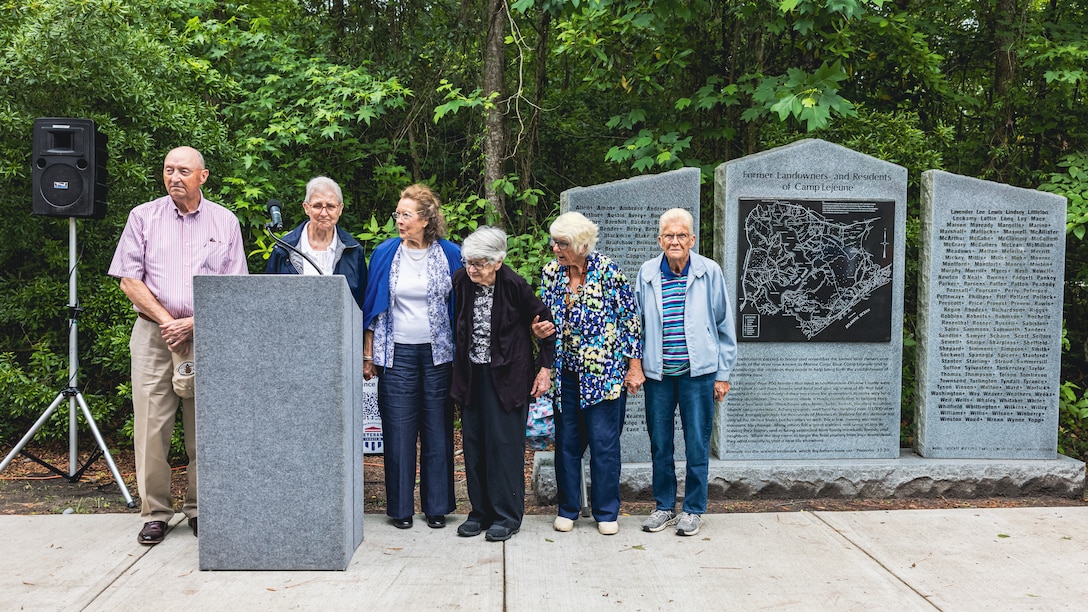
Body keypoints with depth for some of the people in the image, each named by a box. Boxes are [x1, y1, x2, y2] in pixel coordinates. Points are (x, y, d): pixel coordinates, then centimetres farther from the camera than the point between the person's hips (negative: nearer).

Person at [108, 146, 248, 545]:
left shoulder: (225, 222, 8)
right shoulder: (143, 217, 8)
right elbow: (129, 280, 4)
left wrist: (193, 322, -7)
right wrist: (166, 320, -7)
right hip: (154, 333, 0)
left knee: (204, 428, 2)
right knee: (151, 426, -2)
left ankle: (199, 509, 14)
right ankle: (155, 513, 9)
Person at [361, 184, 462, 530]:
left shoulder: (450, 255, 0)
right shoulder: (385, 254, 2)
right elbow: (372, 307, 6)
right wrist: (368, 354, 3)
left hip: (438, 353, 0)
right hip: (397, 353, 0)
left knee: (438, 430, 5)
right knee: (398, 431, 3)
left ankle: (437, 506, 17)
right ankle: (400, 507, 15)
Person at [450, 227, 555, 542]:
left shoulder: (514, 285, -16)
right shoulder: (461, 280, -4)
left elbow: (546, 322, -5)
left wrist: (545, 368, -4)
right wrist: (459, 365, 12)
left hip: (507, 374, -5)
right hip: (472, 372, 5)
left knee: (504, 441, -2)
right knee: (473, 441, 8)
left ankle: (507, 515, 10)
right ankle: (480, 511, 20)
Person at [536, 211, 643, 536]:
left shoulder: (607, 271, -10)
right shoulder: (550, 272, 3)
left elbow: (630, 318, -6)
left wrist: (634, 366, -7)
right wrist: (539, 329, -8)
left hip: (604, 372, -4)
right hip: (565, 373, 4)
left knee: (604, 443, 2)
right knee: (566, 442, 9)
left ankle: (606, 512, 17)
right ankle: (567, 509, 24)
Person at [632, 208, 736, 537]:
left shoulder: (709, 272, -2)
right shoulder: (646, 274, 3)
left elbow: (724, 325, 2)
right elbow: (637, 324, 12)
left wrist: (723, 374, 1)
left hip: (698, 372, -2)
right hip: (657, 374, 2)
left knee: (697, 445, 5)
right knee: (660, 445, 10)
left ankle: (693, 509, 20)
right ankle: (664, 506, 26)